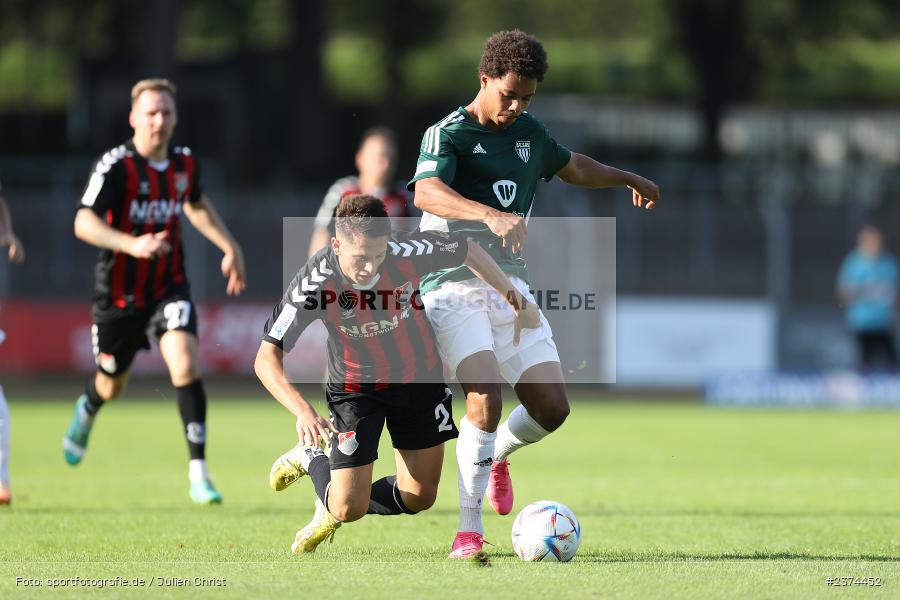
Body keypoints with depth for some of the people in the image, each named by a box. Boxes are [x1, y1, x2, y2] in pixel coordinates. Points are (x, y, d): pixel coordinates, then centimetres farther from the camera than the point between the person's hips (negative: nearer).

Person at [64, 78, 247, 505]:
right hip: (119, 292, -2)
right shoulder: (115, 166, -18)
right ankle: (87, 412, 55)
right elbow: (84, 223, -29)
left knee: (185, 363, -22)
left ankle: (198, 471, -19)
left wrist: (230, 248, 17)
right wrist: (131, 244, -44)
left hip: (169, 289, 2)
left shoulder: (184, 163, -1)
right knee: (111, 387, 15)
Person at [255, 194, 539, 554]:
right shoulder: (315, 283, -31)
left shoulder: (408, 252, -27)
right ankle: (311, 459, 24)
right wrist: (303, 410, -44)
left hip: (419, 378, 3)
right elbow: (267, 358, -29)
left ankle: (334, 510, 32)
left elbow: (468, 252, -4)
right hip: (355, 387, -3)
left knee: (419, 498, 4)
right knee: (349, 510, -9)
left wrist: (515, 299, -2)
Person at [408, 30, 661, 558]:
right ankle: (469, 530, -14)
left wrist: (630, 180, 50)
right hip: (455, 286, -6)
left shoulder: (530, 133, 13)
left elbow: (572, 166, 35)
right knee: (486, 397, -24)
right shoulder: (448, 134, -9)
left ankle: (496, 456, 30)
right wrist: (492, 215, -45)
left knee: (552, 407, -3)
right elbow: (427, 193, -30)